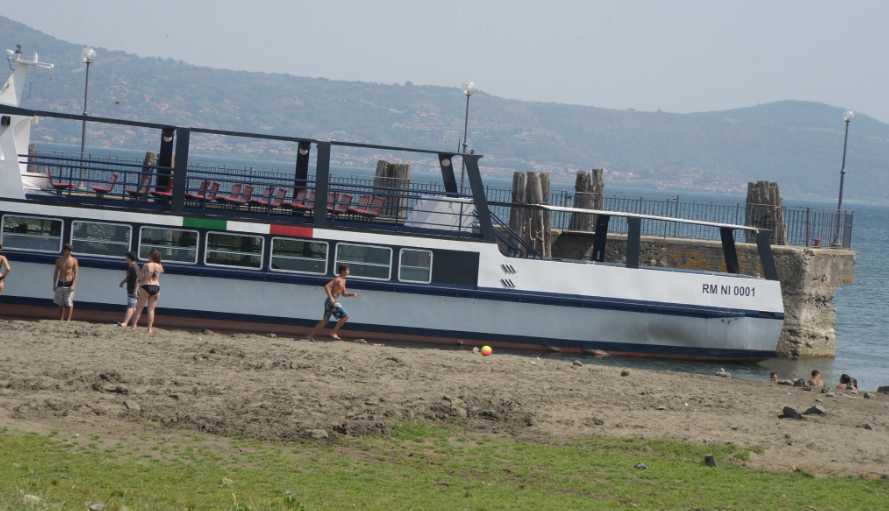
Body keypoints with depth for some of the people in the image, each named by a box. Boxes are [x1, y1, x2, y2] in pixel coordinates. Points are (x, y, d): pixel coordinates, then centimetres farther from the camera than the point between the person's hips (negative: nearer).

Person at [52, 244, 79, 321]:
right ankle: (61, 320, 12)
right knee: (60, 304, 6)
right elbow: (56, 273, 13)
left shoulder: (74, 260, -2)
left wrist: (73, 285, -15)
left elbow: (75, 274, -5)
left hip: (69, 284, -3)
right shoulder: (59, 260, 8)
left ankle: (68, 320, -3)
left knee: (69, 304, -6)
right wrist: (54, 285, 9)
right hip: (60, 284, 4)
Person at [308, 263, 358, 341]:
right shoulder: (337, 279, -13)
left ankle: (311, 335, 15)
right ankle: (334, 333, -6)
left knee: (325, 321, 12)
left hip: (333, 302, 10)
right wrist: (331, 298, -28)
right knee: (345, 317, -10)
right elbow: (326, 287, -24)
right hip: (331, 302, -10)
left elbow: (344, 293, 27)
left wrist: (352, 294, 11)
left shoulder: (343, 280, 18)